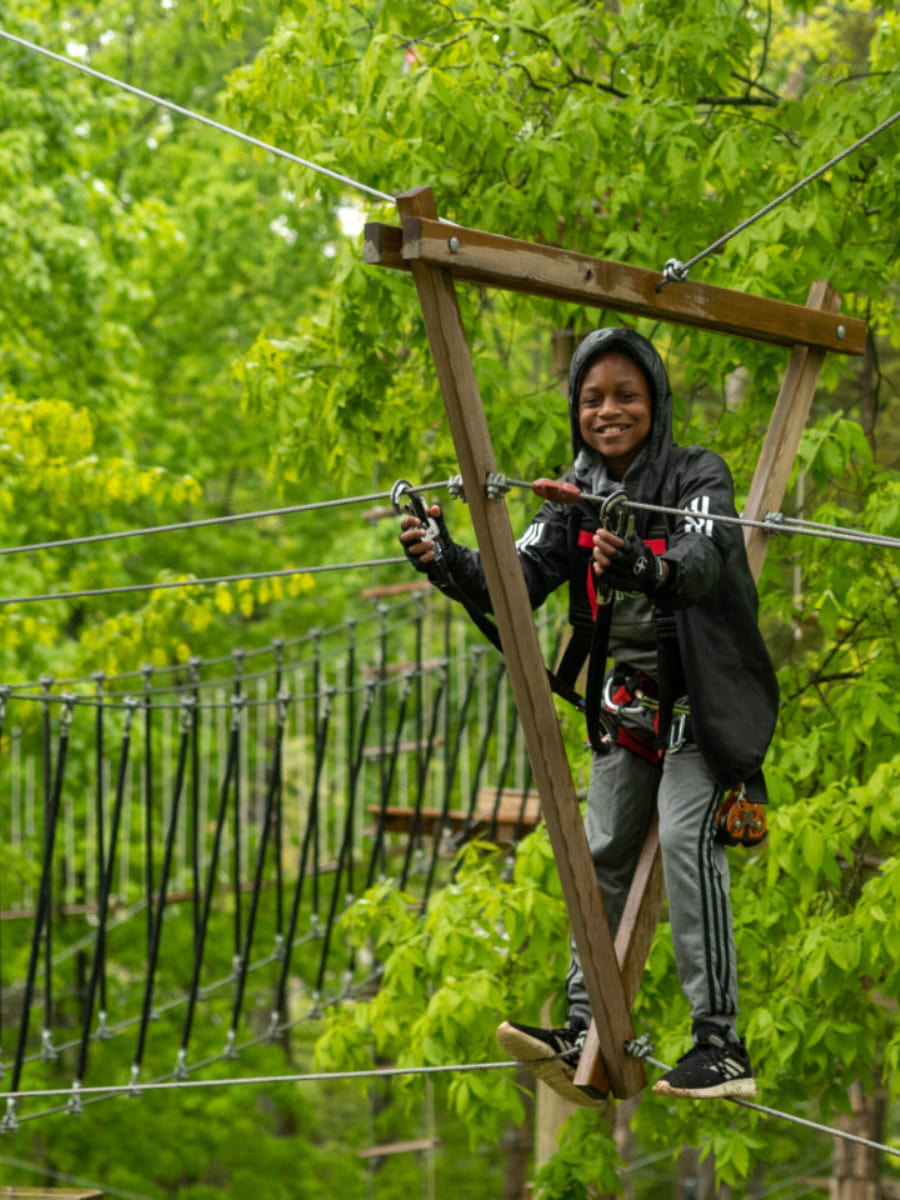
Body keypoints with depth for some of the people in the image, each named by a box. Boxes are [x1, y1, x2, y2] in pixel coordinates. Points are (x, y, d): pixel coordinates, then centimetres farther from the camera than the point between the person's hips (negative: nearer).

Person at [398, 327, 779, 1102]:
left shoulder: (699, 475, -11)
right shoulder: (576, 497, 4)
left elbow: (700, 565, -30)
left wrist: (641, 567, -52)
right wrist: (445, 560, -26)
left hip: (703, 699, -7)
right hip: (627, 704, 7)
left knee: (687, 840, -20)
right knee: (603, 855, 5)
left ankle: (721, 1045, -19)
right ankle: (584, 1034, 10)